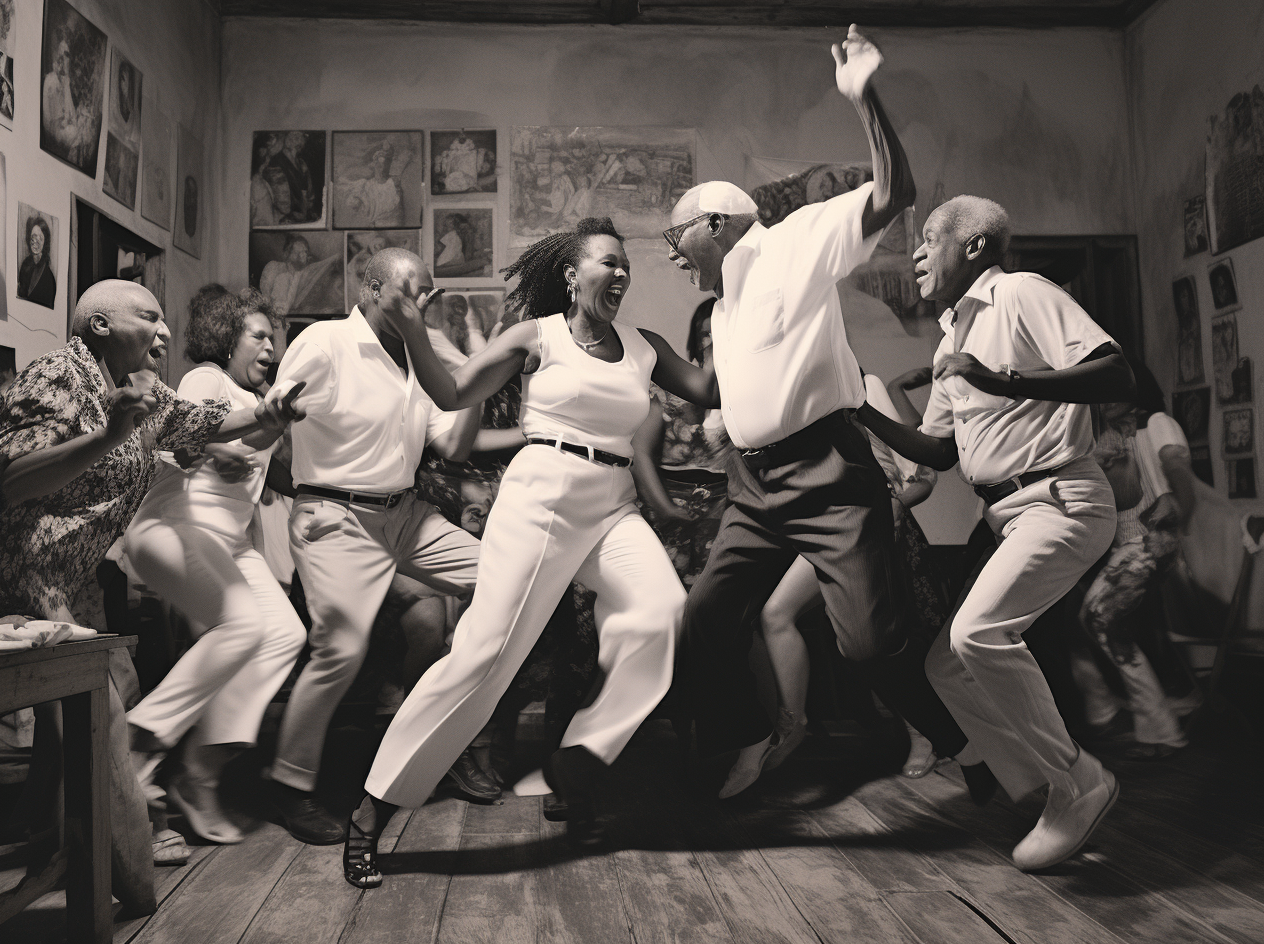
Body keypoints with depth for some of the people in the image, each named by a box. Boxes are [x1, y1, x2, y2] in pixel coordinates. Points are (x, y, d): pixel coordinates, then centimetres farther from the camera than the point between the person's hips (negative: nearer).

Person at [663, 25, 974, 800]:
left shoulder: (800, 240, -2)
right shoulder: (725, 300, 21)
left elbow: (896, 193, -14)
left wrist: (866, 96, -21)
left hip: (826, 472, -8)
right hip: (756, 484, 8)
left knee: (870, 637, -12)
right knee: (706, 617, 5)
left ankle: (965, 747, 12)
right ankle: (748, 741, 26)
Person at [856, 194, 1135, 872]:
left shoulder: (1023, 294, -6)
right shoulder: (951, 344, 19)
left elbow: (1118, 380, -17)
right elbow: (939, 453, 20)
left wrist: (1002, 379, -26)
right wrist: (865, 414, 8)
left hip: (1062, 499, -9)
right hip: (1006, 515, 9)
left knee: (979, 631, -26)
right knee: (948, 663, 2)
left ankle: (1077, 781, -8)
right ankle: (1054, 797, 13)